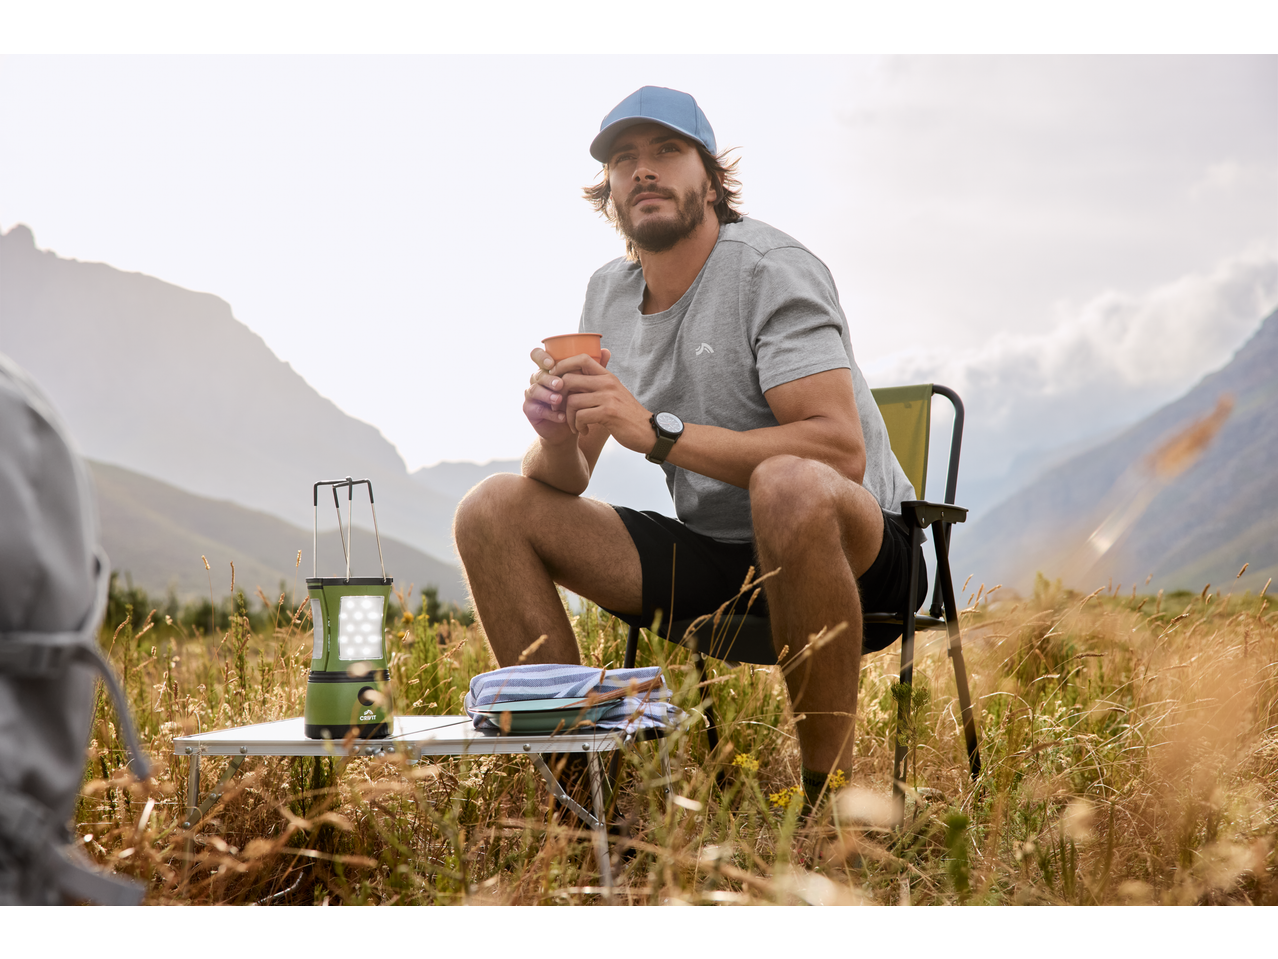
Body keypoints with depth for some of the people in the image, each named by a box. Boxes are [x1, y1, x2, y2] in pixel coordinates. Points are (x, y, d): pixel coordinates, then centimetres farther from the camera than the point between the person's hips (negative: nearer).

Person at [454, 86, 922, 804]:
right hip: (712, 557, 6)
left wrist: (657, 430, -32)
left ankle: (829, 787, -25)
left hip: (856, 546, -6)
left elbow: (841, 450, -27)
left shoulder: (770, 268, -15)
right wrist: (556, 434, -20)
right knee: (493, 511, -5)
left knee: (789, 485, -41)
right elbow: (567, 481, 6)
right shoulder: (608, 294, 7)